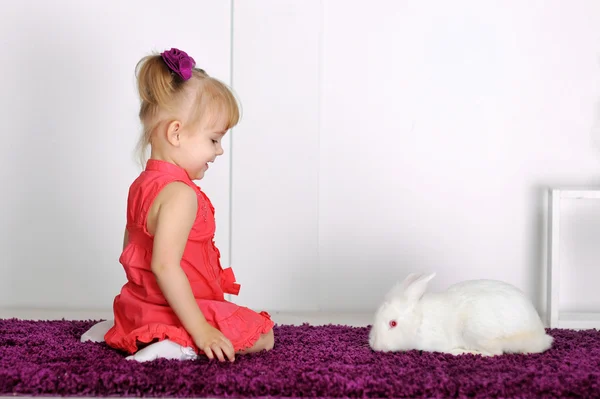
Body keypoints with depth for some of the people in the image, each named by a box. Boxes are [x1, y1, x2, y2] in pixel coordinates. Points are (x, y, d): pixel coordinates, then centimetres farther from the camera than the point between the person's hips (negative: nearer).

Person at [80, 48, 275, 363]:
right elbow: (164, 266, -31)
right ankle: (180, 346, -19)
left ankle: (115, 331, 18)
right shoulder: (180, 195, -24)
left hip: (141, 307, 10)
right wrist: (201, 331, -31)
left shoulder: (141, 185, 9)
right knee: (263, 336, -2)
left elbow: (132, 253, 17)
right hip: (176, 312, -10)